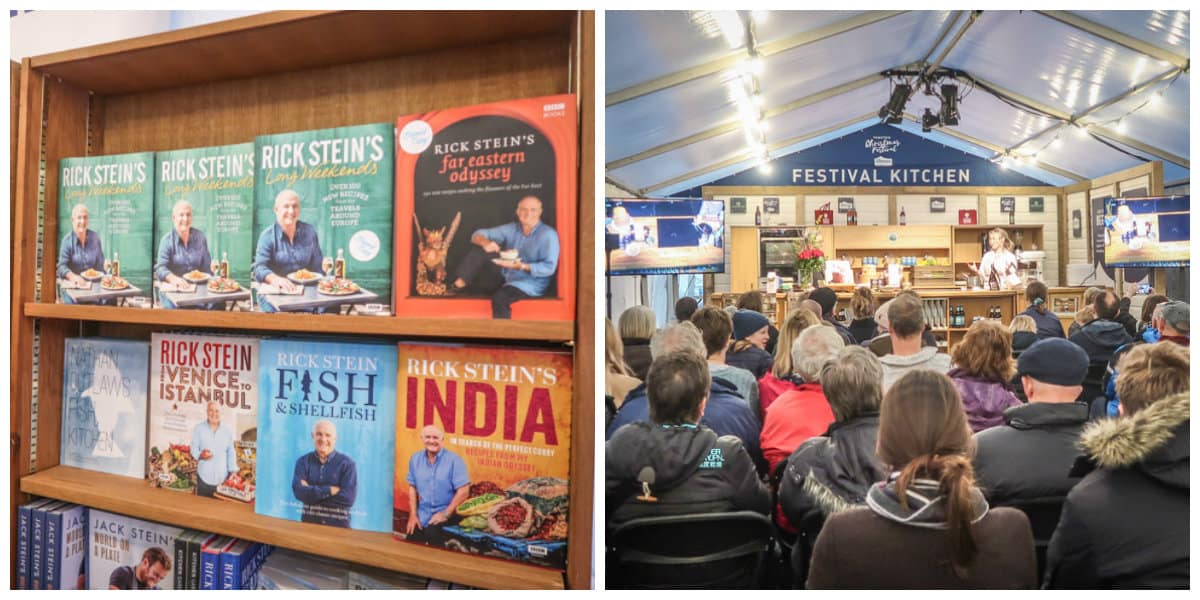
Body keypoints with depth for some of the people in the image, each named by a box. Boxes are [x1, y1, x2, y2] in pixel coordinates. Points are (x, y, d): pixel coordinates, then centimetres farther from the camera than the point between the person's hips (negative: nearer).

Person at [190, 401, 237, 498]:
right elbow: (194, 448, 2)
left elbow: (231, 452, 8)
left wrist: (233, 471, 1)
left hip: (223, 477, 1)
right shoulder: (198, 428, 0)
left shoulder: (227, 430, 4)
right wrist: (200, 455, -20)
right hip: (204, 476, 0)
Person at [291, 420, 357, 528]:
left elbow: (348, 498, -16)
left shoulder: (347, 463, -6)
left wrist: (311, 491, -12)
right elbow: (299, 491, -12)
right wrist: (329, 490, -18)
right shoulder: (303, 461, 2)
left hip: (338, 524, -2)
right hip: (308, 521, 2)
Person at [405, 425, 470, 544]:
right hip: (421, 516, 5)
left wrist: (446, 514, -12)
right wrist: (413, 515, 3)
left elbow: (463, 491, -14)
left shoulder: (454, 460, -13)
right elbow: (412, 487, 10)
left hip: (443, 516, -5)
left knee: (433, 535, -27)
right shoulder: (415, 459, 4)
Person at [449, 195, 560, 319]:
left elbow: (549, 267, -19)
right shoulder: (512, 229, 6)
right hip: (504, 277, 6)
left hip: (529, 284, -6)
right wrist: (485, 242, -21)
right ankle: (459, 284, -20)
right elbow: (478, 234, 4)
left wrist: (521, 266, -31)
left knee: (499, 298, -35)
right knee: (479, 249, -10)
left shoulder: (548, 235, -11)